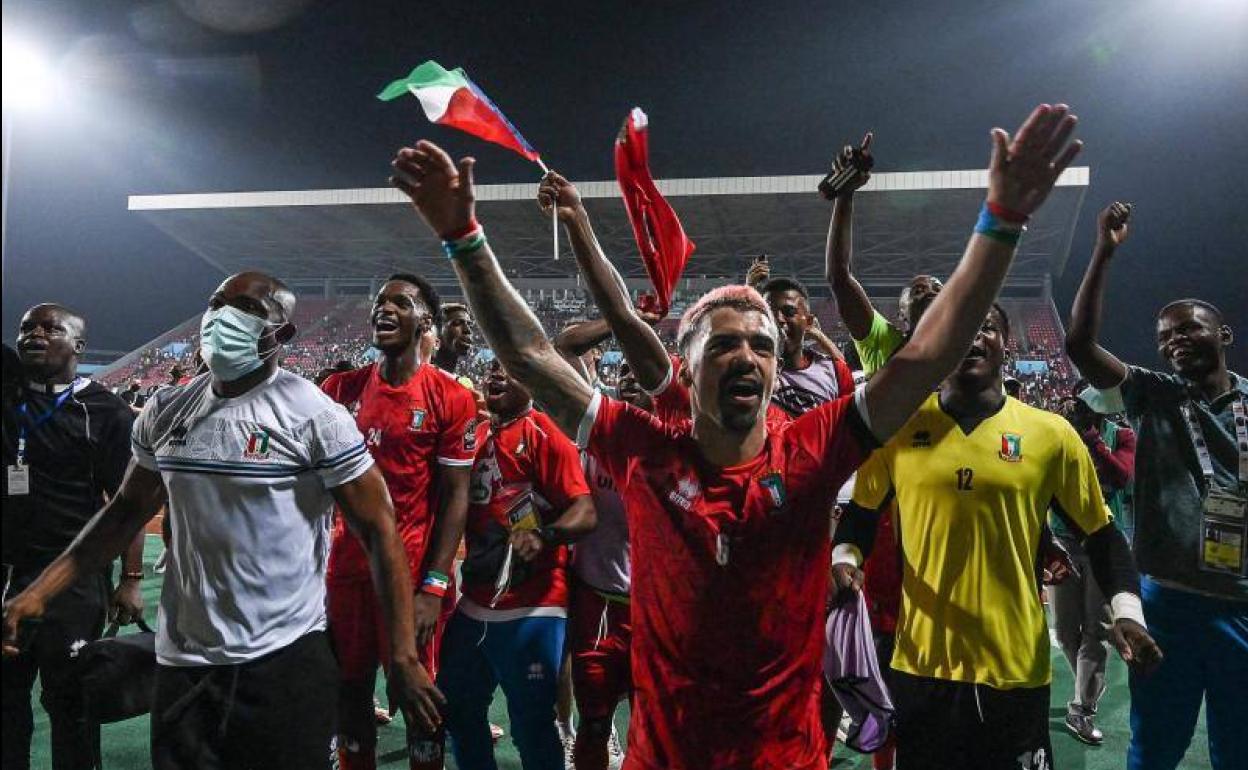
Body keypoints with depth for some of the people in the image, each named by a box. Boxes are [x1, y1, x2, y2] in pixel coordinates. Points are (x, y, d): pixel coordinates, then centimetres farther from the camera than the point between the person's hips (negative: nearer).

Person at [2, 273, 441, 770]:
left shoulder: (312, 415, -12)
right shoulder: (166, 411, 4)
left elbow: (378, 530, -12)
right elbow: (127, 510, 17)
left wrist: (403, 658, -16)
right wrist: (41, 591, 6)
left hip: (285, 663, -4)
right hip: (181, 663, 5)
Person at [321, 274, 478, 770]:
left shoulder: (450, 398, -9)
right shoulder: (340, 389, 4)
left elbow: (454, 496, -9)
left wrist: (433, 585, -14)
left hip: (415, 574, -4)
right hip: (346, 568, 4)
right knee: (349, 691, 16)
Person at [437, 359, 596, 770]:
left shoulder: (543, 433, -11)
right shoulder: (476, 435, 13)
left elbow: (584, 513, -19)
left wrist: (542, 536, -36)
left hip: (531, 608, -8)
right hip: (474, 602, 8)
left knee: (532, 727, 4)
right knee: (458, 709, 22)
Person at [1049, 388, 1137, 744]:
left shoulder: (1120, 435, 2)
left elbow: (1123, 477, -14)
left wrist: (1091, 436, -15)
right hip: (1062, 540, 2)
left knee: (1097, 628, -3)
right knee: (1065, 628, 7)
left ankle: (1081, 708, 3)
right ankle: (1091, 686, 31)